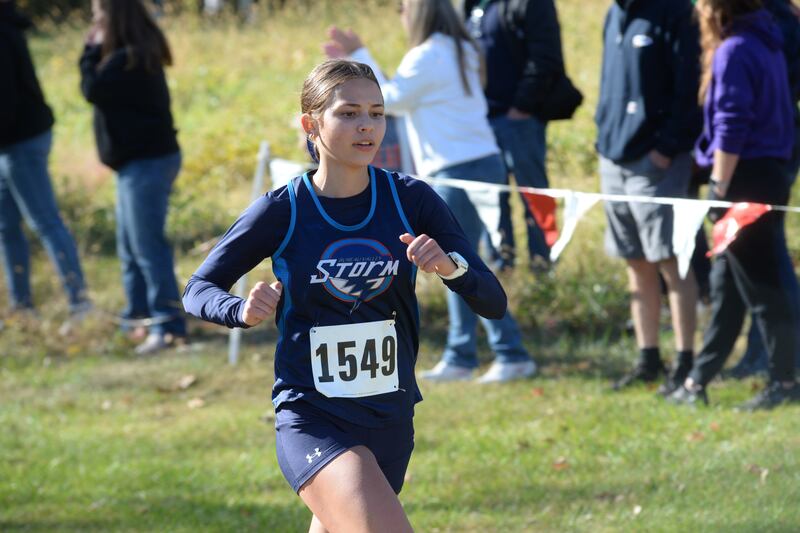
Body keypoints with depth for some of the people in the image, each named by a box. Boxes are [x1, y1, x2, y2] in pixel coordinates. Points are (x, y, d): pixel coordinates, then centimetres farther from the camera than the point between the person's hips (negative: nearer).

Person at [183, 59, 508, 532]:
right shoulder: (282, 212, -8)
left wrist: (450, 265, -24)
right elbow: (199, 288, 3)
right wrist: (243, 311, -19)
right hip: (312, 420, -4)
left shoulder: (410, 200, -2)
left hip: (391, 421, 4)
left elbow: (493, 302, -3)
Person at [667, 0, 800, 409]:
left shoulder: (733, 52, -13)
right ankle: (697, 382, 18)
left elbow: (731, 129, -18)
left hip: (746, 179, -10)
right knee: (726, 286, 13)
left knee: (760, 286, -3)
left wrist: (720, 187, -14)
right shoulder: (767, 44, 14)